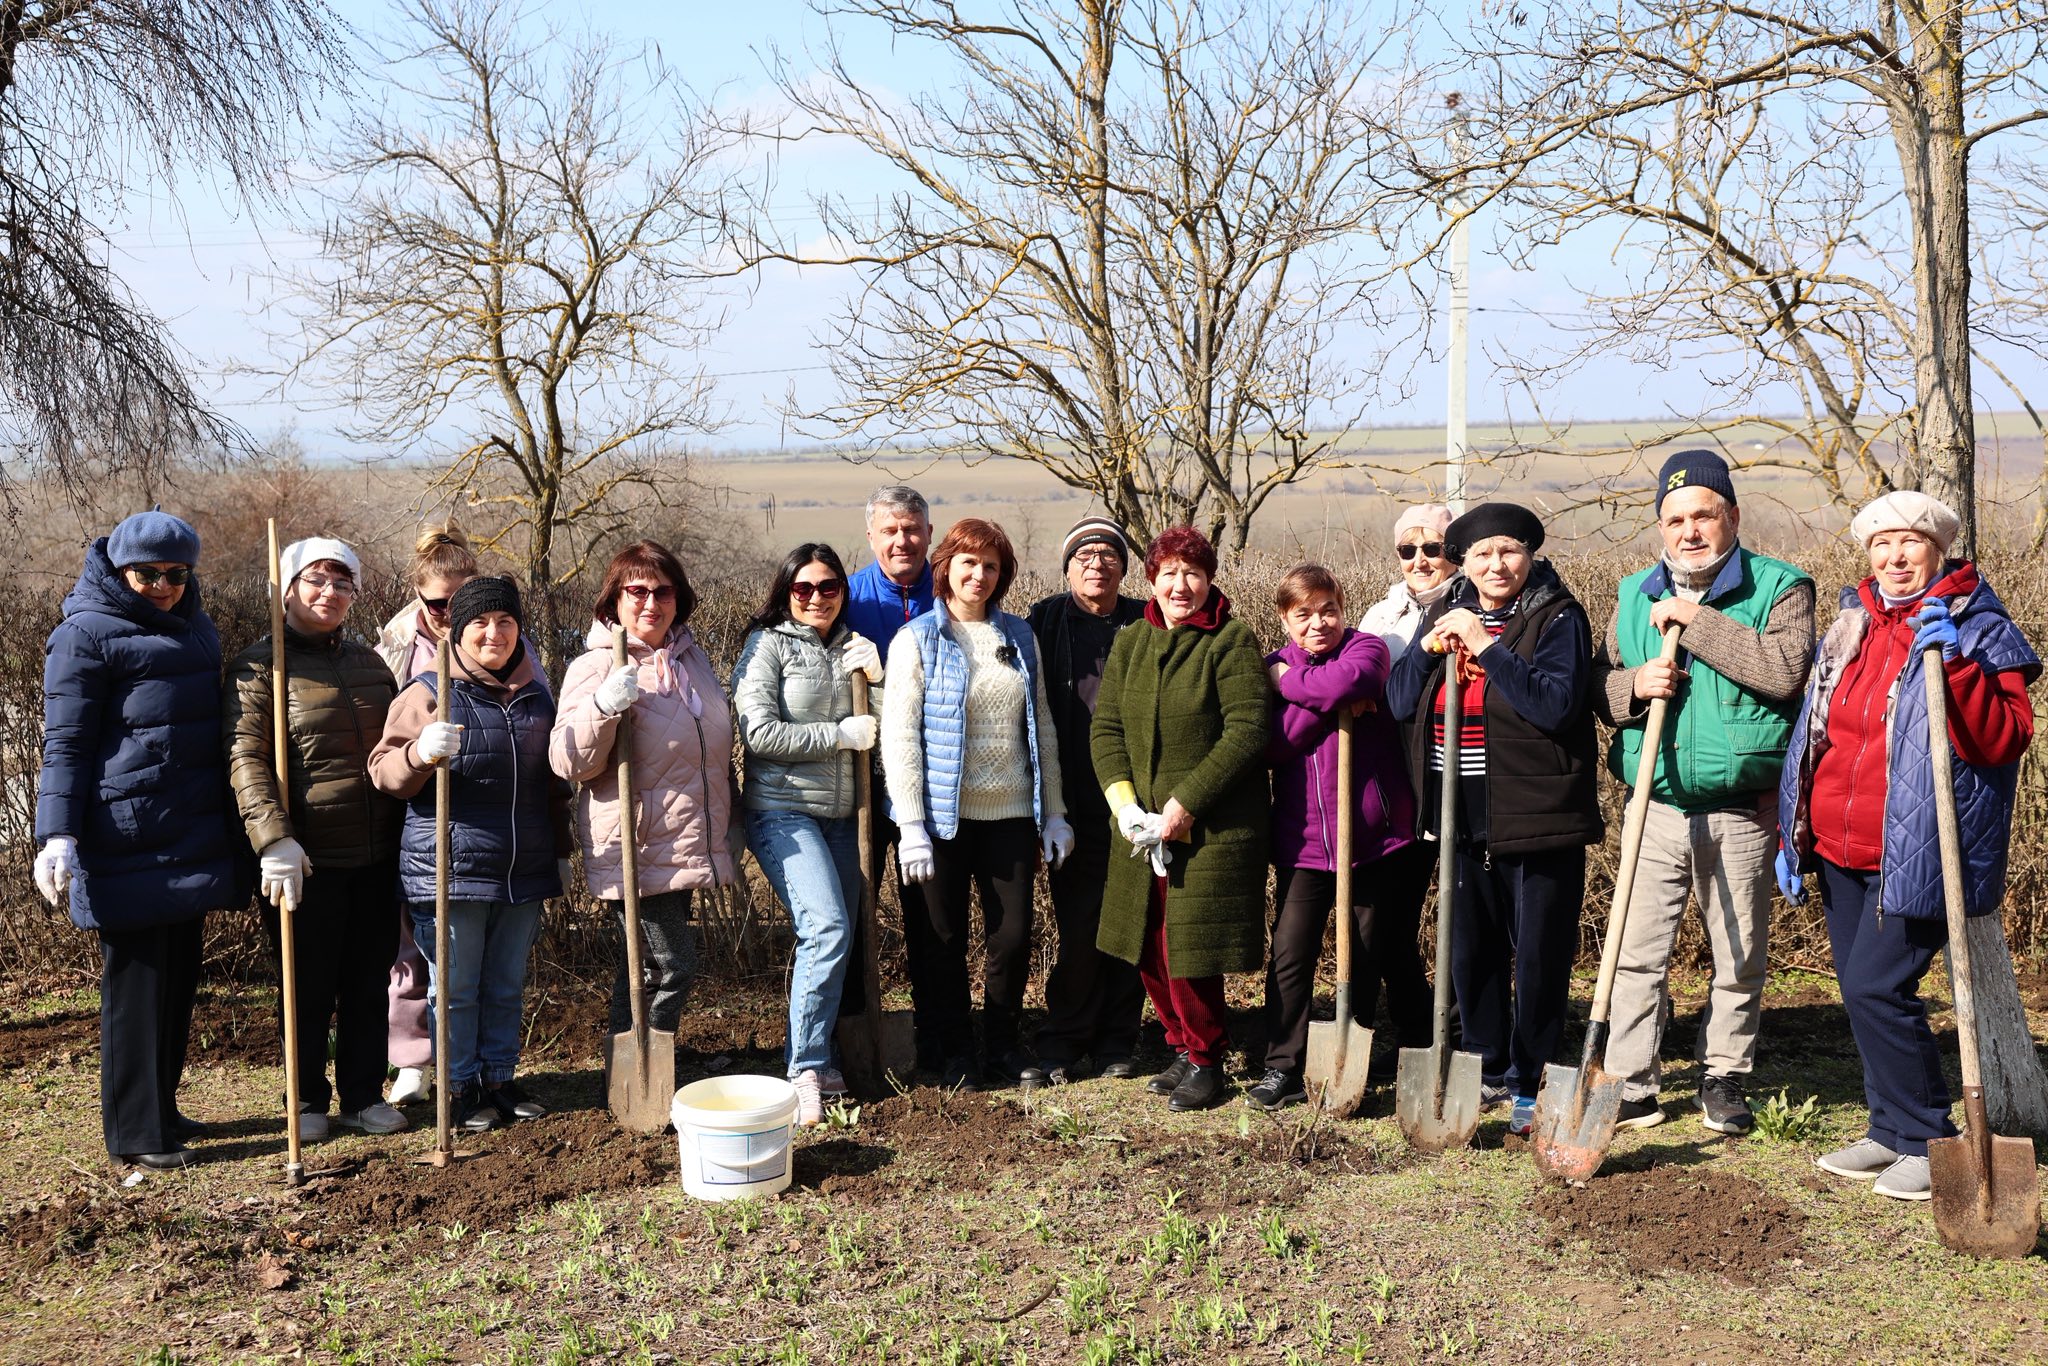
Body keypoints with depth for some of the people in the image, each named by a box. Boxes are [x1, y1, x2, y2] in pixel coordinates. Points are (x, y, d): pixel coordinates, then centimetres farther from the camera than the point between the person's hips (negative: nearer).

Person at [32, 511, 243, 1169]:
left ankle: (161, 1109, 25)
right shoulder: (86, 634, -7)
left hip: (190, 835, 7)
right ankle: (136, 1131, 8)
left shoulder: (195, 628, 14)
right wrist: (57, 836, -17)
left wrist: (228, 828, 22)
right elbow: (65, 744, -9)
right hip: (126, 840, -7)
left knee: (179, 976, 13)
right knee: (136, 979, -1)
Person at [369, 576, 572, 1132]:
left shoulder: (536, 698, 12)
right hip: (450, 870, -5)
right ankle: (462, 1088, 15)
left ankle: (500, 1079, 26)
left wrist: (560, 852, 20)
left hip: (522, 872, 5)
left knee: (506, 987, 14)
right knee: (456, 989, 3)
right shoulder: (428, 693, -4)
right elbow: (385, 771, -7)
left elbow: (553, 785, 21)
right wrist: (420, 753, -28)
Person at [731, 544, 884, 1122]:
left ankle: (813, 1058, 21)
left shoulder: (852, 648, 12)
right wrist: (842, 734, -12)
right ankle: (806, 1070, -11)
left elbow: (882, 731, 10)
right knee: (827, 928, -19)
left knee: (837, 937, 8)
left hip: (842, 813, 6)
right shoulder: (769, 644, -4)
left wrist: (873, 678, -6)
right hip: (783, 811, -6)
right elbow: (761, 733, -14)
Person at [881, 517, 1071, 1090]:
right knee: (947, 938, 7)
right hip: (945, 816, -3)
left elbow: (1042, 727, 13)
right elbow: (899, 738, -8)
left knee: (1013, 934, 5)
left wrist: (1054, 813, 9)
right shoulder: (918, 640, -4)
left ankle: (1004, 1044, 24)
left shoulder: (1018, 636, 10)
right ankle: (954, 1053, 22)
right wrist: (911, 827, -14)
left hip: (1011, 813, 3)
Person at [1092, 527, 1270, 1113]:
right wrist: (1124, 803, -7)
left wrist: (1183, 805, -16)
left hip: (1212, 828, -5)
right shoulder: (1129, 644, 11)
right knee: (1150, 951, 10)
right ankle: (1183, 1048, 29)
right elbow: (1106, 728, 9)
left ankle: (1206, 1062, 15)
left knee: (1189, 948, -5)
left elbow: (1248, 732, -14)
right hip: (1141, 828, 6)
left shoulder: (1232, 642, -6)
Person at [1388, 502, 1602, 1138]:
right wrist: (1429, 646, -10)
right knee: (1470, 953, 15)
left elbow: (1556, 704, -21)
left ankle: (1532, 1084, 16)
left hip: (1538, 821, -5)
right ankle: (1490, 1069, 31)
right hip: (1465, 821, 6)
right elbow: (1400, 704, 5)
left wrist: (1486, 646, -22)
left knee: (1539, 957, 2)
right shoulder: (1443, 615, 10)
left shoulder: (1558, 618, -6)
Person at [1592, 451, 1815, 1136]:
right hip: (1656, 810, 3)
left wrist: (1699, 620, -20)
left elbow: (1784, 670, -21)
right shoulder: (1636, 594, 9)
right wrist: (1635, 684, -11)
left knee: (1739, 959, 10)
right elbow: (1597, 686, 11)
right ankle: (1629, 1085, 11)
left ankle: (1723, 1080, 26)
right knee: (1637, 953, 2)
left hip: (1741, 815, -2)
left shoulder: (1780, 587, -4)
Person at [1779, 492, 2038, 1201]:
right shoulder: (1850, 627, 13)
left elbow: (2005, 740, -17)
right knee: (1862, 994, 11)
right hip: (1841, 855, 7)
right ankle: (1892, 1133, 25)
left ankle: (1928, 1142, 3)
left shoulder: (1980, 631, -5)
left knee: (1877, 989, -13)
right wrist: (1792, 832, 17)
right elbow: (1814, 736, 19)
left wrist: (1954, 663, -29)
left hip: (1916, 859, -7)